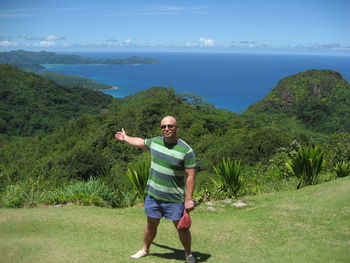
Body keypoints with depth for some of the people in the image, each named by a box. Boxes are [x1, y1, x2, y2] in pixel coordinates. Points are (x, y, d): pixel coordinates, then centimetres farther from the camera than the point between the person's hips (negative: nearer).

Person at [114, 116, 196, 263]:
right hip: (153, 195, 4)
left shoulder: (186, 150, -16)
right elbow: (140, 142, 22)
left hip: (175, 199, -4)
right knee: (151, 224, 18)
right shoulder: (155, 142, 0)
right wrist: (125, 138, 38)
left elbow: (190, 176, -16)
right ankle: (145, 250, 39)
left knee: (182, 227, 6)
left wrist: (188, 199, -20)